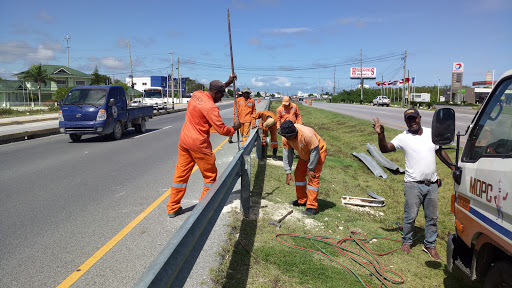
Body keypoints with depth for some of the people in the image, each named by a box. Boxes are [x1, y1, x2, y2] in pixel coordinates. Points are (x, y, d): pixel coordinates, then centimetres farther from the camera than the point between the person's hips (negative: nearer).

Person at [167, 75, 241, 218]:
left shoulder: (196, 94, 7)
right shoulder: (211, 107, -18)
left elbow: (216, 89, 28)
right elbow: (222, 130, -16)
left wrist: (227, 83, 25)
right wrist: (234, 128, 1)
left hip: (184, 140, 8)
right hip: (199, 144, -8)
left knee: (181, 174, 13)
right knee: (210, 175, 9)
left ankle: (172, 208, 19)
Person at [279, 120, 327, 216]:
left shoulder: (307, 135, -39)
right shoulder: (286, 138, -18)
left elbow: (315, 152, -29)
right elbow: (287, 155, -11)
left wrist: (310, 170, -22)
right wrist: (288, 173, -14)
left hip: (319, 152, -7)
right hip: (305, 155, 7)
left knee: (313, 178, -15)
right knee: (298, 174, 9)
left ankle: (312, 207, -12)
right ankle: (301, 200, 25)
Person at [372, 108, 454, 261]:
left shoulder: (432, 133, 7)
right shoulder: (403, 137, -5)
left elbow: (441, 152, 19)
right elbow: (385, 149, -13)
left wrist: (453, 168, 21)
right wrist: (381, 134, -29)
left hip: (432, 184, 4)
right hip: (413, 185, -4)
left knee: (432, 217, 13)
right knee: (410, 216, 3)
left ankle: (430, 245, 28)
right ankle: (406, 241, 24)